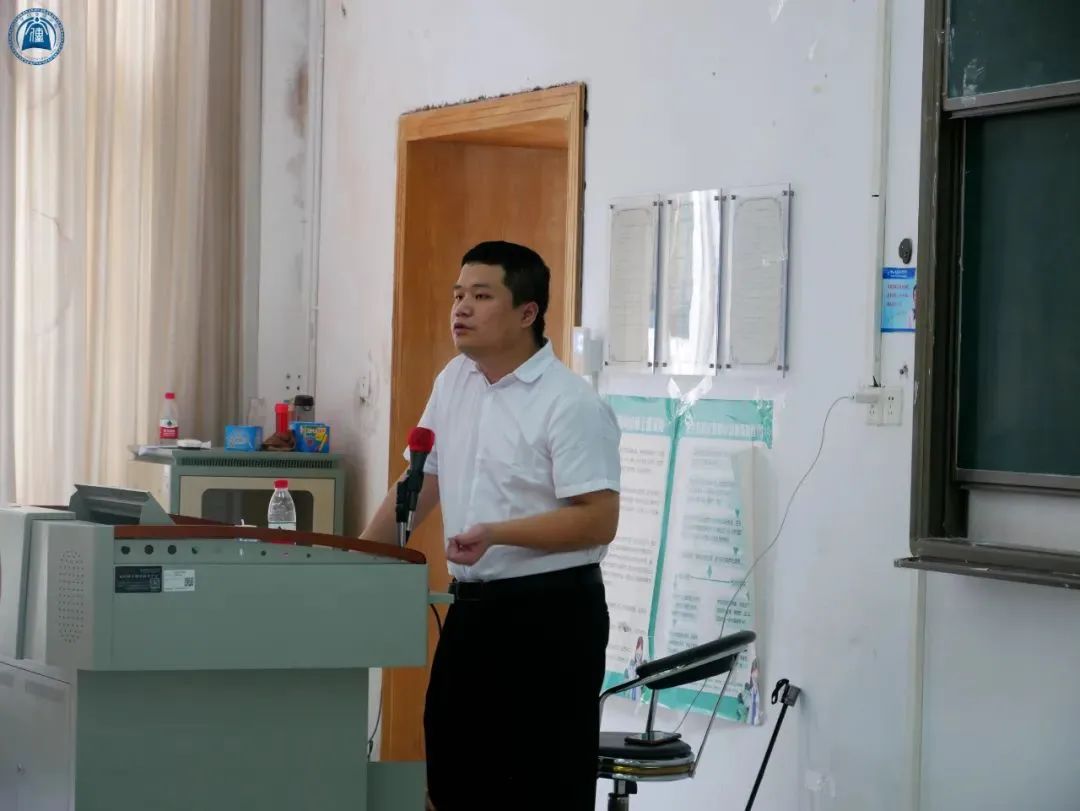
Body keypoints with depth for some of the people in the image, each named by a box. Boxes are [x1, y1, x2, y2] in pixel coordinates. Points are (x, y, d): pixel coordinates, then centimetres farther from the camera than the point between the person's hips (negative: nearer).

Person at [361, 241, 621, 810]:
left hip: (549, 613, -8)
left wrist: (496, 534, -27)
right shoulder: (455, 381, 9)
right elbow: (421, 481, 17)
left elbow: (598, 521, -19)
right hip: (472, 605, 8)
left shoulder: (570, 404, -14)